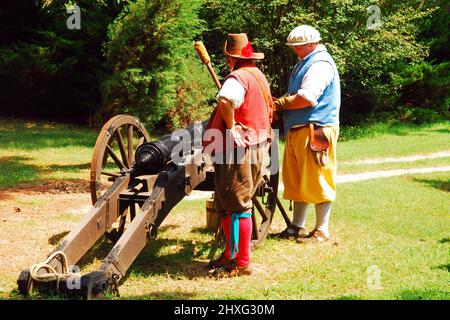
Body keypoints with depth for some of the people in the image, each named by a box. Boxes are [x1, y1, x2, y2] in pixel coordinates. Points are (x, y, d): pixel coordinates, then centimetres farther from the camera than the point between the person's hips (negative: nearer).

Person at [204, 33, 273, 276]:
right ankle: (230, 254, 25)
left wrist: (231, 128, -25)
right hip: (257, 145, 10)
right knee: (227, 204, 17)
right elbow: (268, 109, 33)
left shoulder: (237, 78, -15)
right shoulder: (259, 75, 17)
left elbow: (225, 101, -37)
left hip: (237, 148, -10)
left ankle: (242, 263, 1)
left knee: (237, 206, -4)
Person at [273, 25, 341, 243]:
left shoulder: (320, 64, -12)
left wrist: (279, 104, -10)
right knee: (296, 180, 14)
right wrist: (280, 102, 5)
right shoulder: (304, 62, 20)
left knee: (317, 181, -4)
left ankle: (322, 231, 5)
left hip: (316, 131, -10)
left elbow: (306, 98, -22)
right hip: (297, 130, 10)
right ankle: (297, 226, 23)